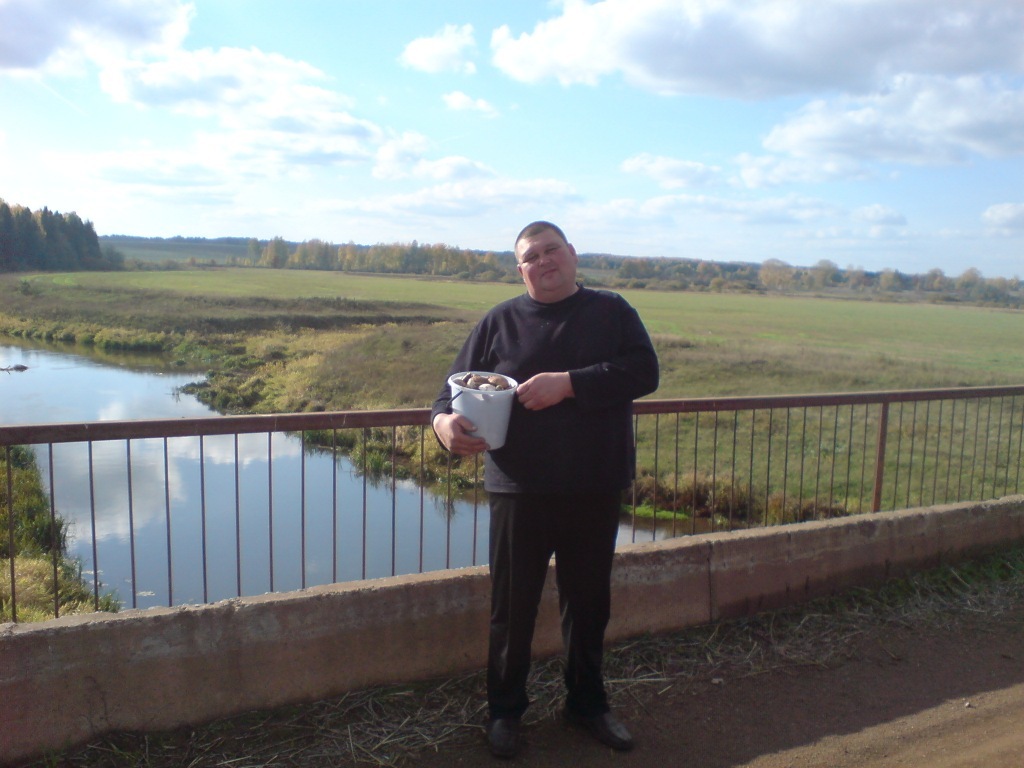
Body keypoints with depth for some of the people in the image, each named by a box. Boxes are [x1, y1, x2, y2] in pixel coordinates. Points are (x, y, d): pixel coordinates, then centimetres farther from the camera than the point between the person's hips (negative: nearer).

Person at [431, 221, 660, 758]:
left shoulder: (612, 312, 4)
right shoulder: (500, 322, 4)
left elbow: (644, 371, -11)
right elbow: (458, 386, 4)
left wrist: (568, 383, -22)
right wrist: (444, 421, -20)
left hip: (595, 492, 1)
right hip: (520, 491, 0)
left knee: (588, 602, 16)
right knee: (512, 606, 9)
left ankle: (587, 703, 37)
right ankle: (504, 710, 30)